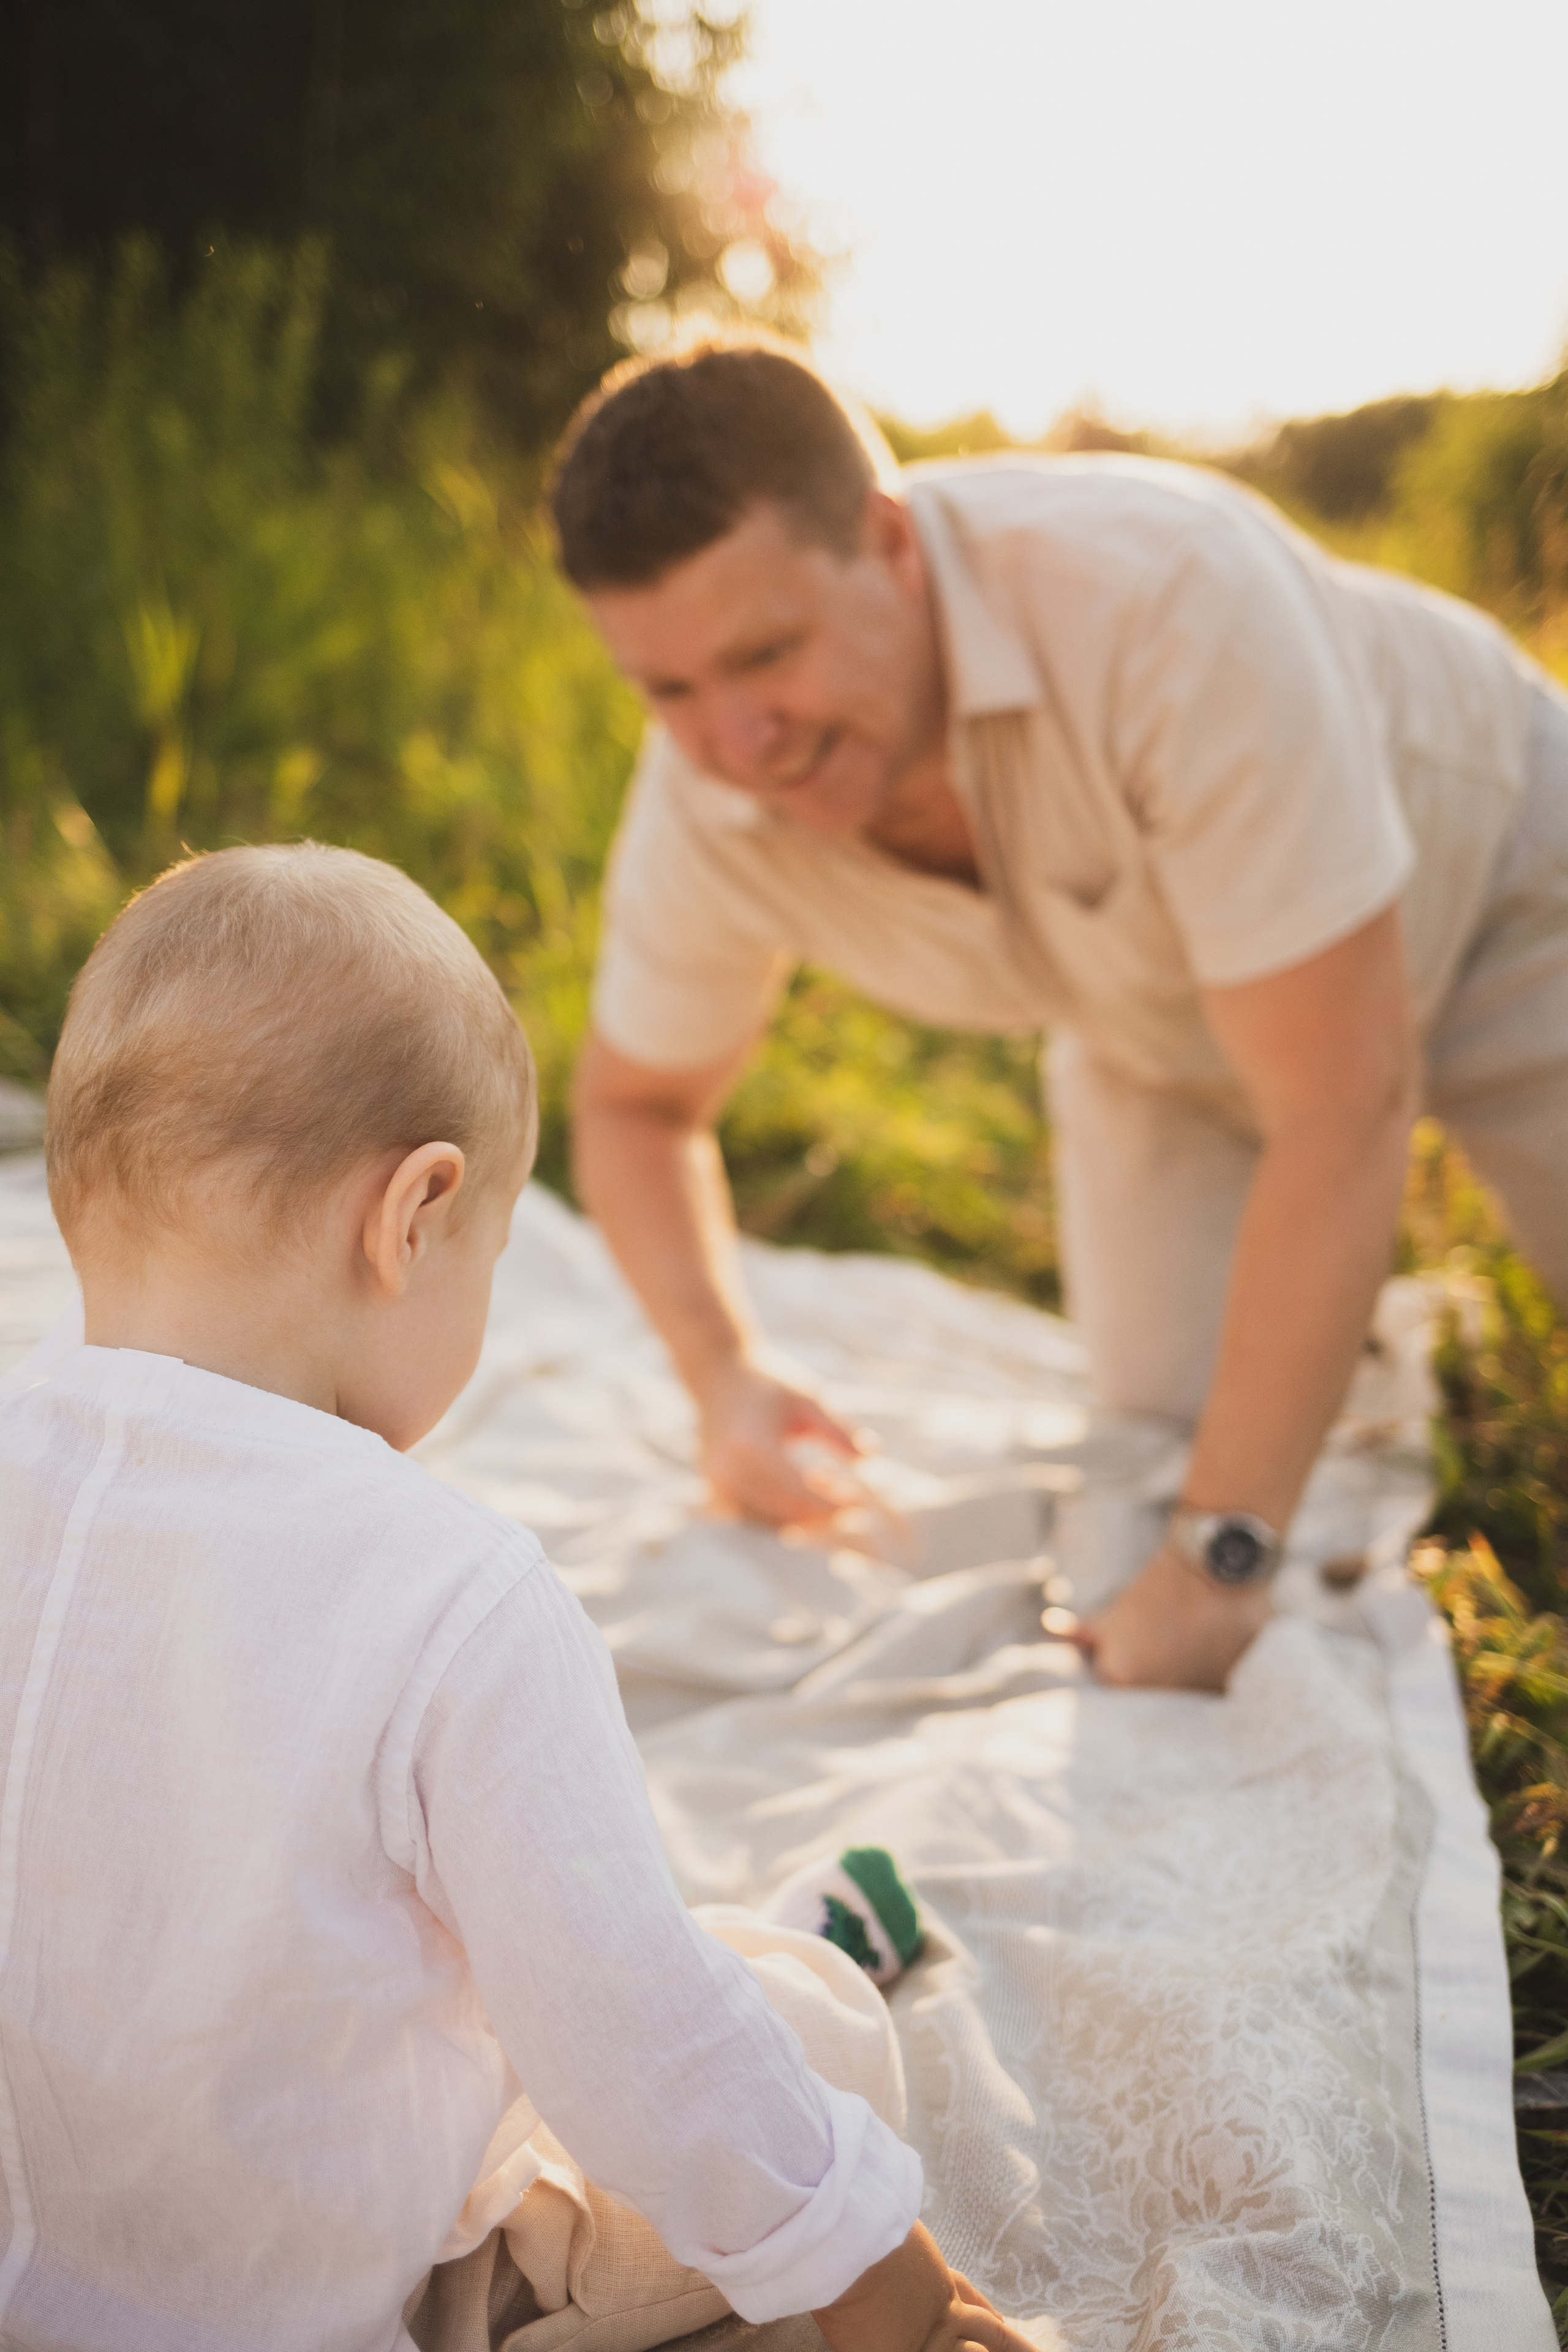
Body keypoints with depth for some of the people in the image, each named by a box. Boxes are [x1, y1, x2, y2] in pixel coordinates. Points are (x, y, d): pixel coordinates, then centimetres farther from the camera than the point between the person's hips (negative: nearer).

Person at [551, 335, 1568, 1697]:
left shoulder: (1164, 591, -43)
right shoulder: (702, 806, -26)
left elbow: (1343, 1107, -40)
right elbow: (636, 1105, -5)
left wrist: (1219, 1560, -37)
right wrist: (723, 1375, -24)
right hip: (1168, 1030, 4)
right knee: (1170, 1441, -2)